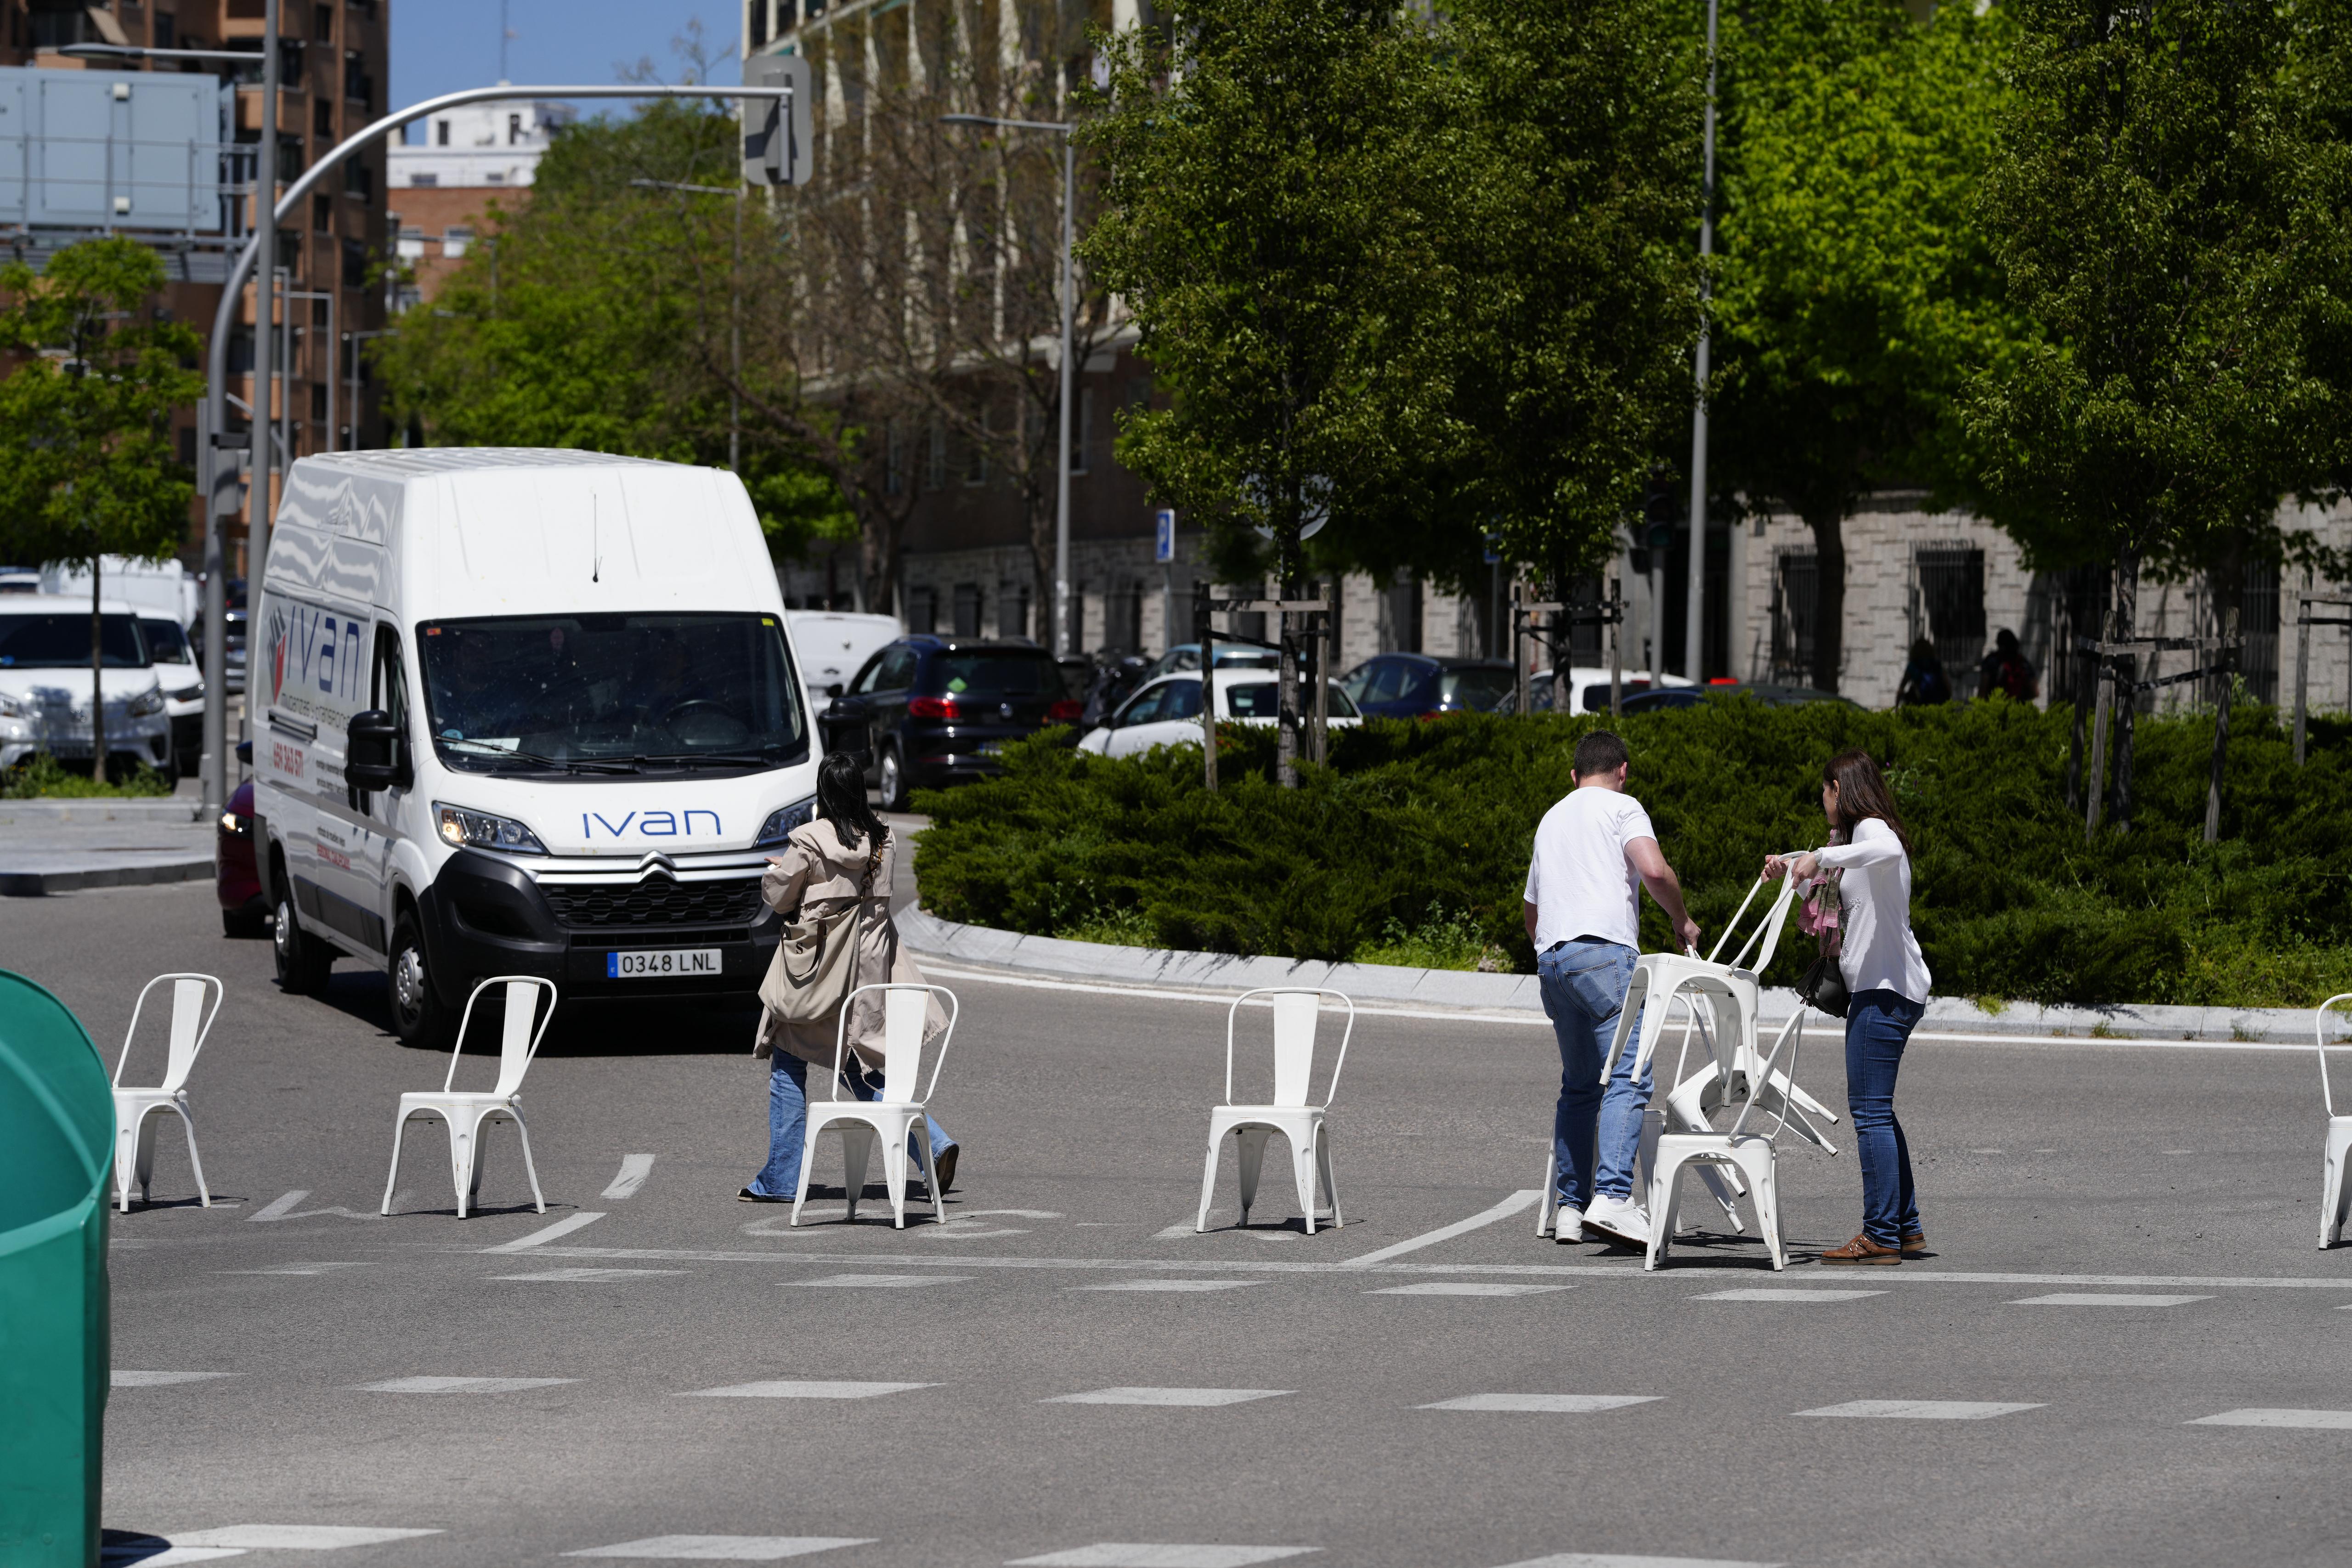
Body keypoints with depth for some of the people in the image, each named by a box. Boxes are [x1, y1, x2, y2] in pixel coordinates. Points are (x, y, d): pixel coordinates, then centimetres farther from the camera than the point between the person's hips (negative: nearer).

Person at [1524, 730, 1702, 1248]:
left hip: (1551, 955, 7)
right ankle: (1612, 1196, -27)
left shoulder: (1551, 819, 28)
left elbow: (1532, 914, 36)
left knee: (1580, 1084, 14)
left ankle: (1571, 1207, 11)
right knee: (1629, 1075, -12)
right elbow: (1654, 870, -11)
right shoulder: (1621, 807, 6)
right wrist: (1682, 921, 4)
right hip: (1603, 948, -7)